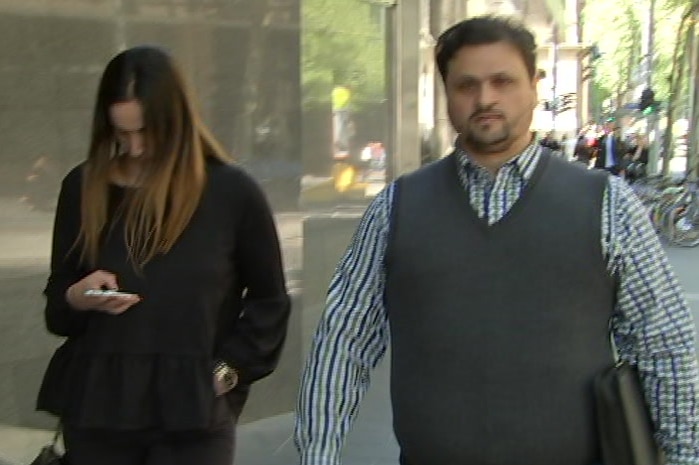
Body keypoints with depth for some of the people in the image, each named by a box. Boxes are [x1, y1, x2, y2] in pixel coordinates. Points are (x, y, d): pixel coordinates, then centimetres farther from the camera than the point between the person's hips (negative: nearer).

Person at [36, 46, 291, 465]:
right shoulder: (85, 187, 6)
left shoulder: (231, 190, -1)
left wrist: (227, 371, -2)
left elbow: (269, 301, 8)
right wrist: (77, 299, -8)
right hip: (96, 404, 3)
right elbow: (55, 302, 14)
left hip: (193, 413, -2)